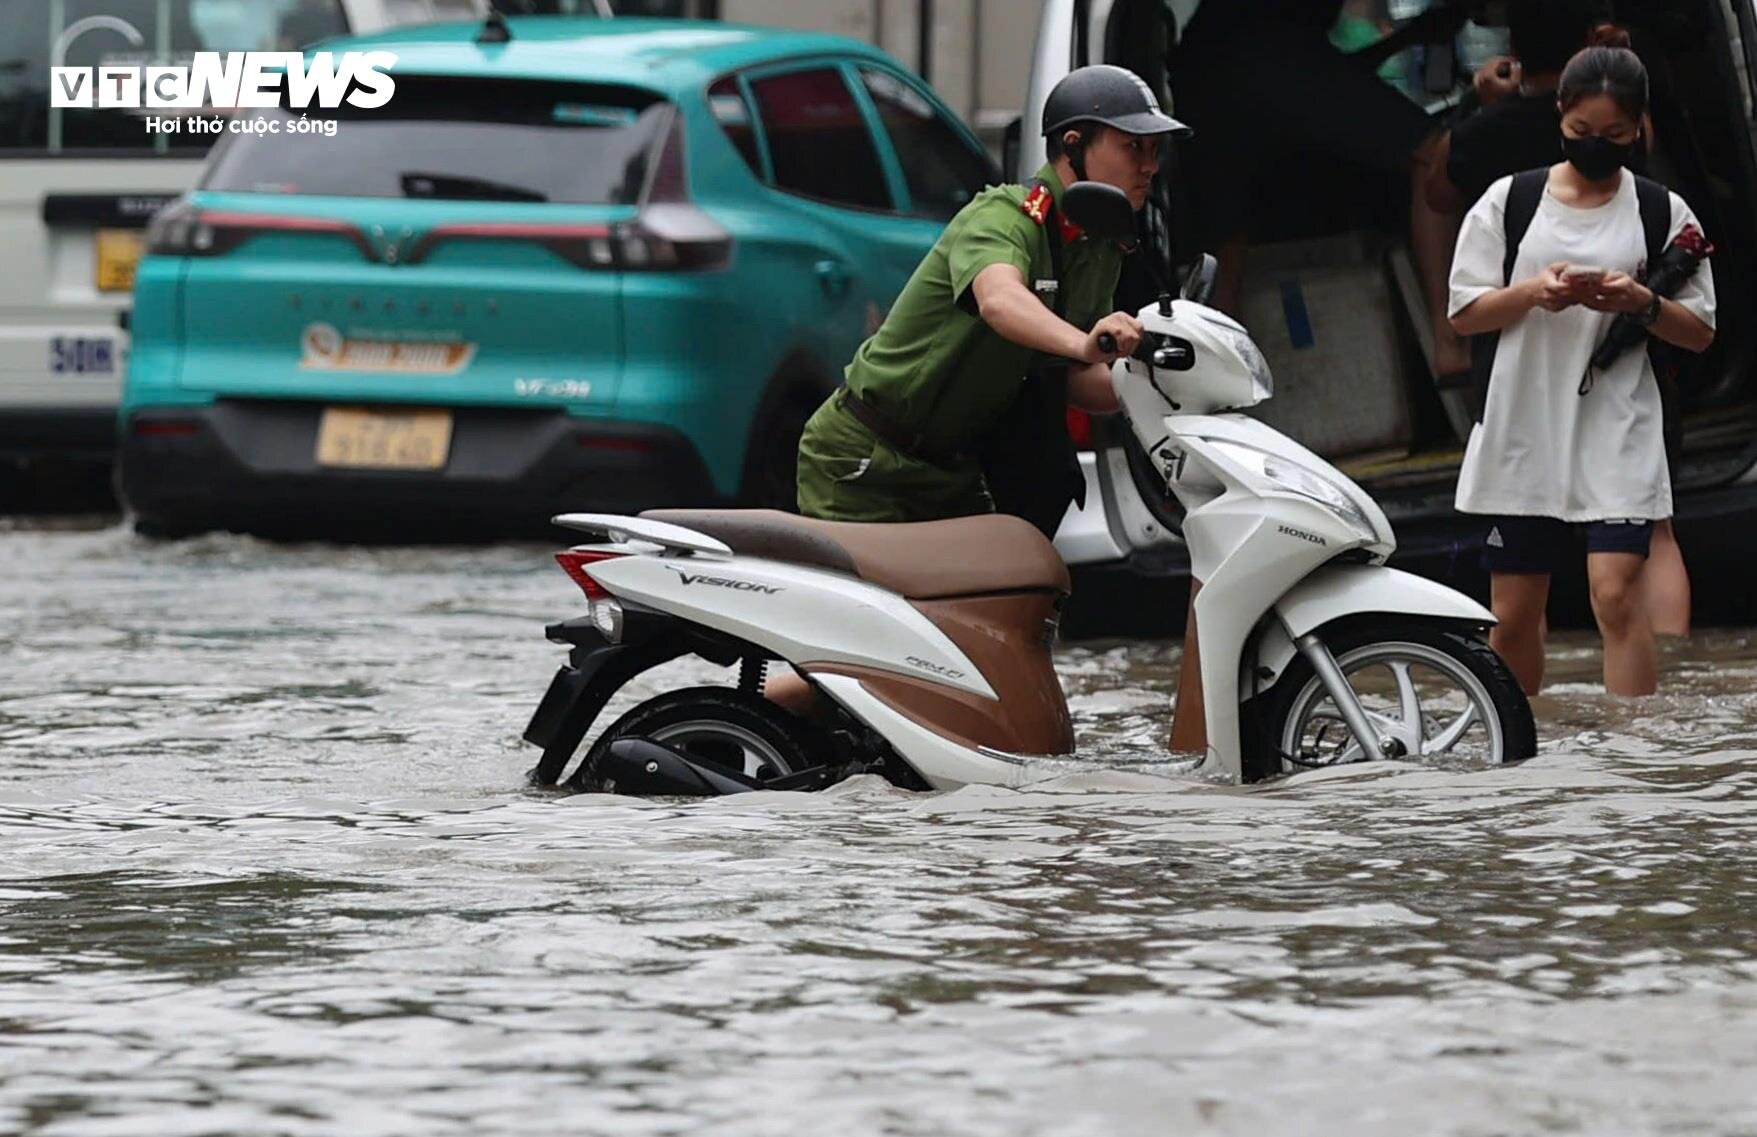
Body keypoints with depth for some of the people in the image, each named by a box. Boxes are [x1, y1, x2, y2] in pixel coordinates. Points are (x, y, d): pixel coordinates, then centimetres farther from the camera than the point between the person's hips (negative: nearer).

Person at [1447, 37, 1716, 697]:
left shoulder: (1663, 214, 4)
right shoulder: (1509, 202, 5)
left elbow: (1701, 333, 6)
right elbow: (1463, 313, 4)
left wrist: (1642, 304, -14)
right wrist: (1534, 292, -14)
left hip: (1617, 437, -2)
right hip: (1520, 434, 2)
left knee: (1616, 593, -17)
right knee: (1513, 615, 7)